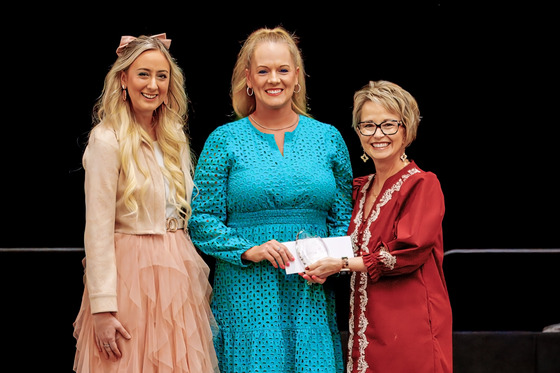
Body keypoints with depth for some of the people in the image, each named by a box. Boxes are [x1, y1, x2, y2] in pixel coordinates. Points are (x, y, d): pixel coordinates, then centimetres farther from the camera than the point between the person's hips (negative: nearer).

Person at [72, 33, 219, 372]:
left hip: (178, 273, 7)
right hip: (131, 275, -7)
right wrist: (103, 307, -18)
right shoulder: (107, 139, -11)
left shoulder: (174, 137, 11)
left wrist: (199, 279, 12)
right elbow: (98, 230, -14)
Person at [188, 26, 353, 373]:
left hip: (311, 300, 2)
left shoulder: (328, 139, 9)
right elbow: (201, 220, 0)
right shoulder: (224, 141, 2)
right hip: (246, 297, -2)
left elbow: (344, 220, 13)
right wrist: (248, 251, -14)